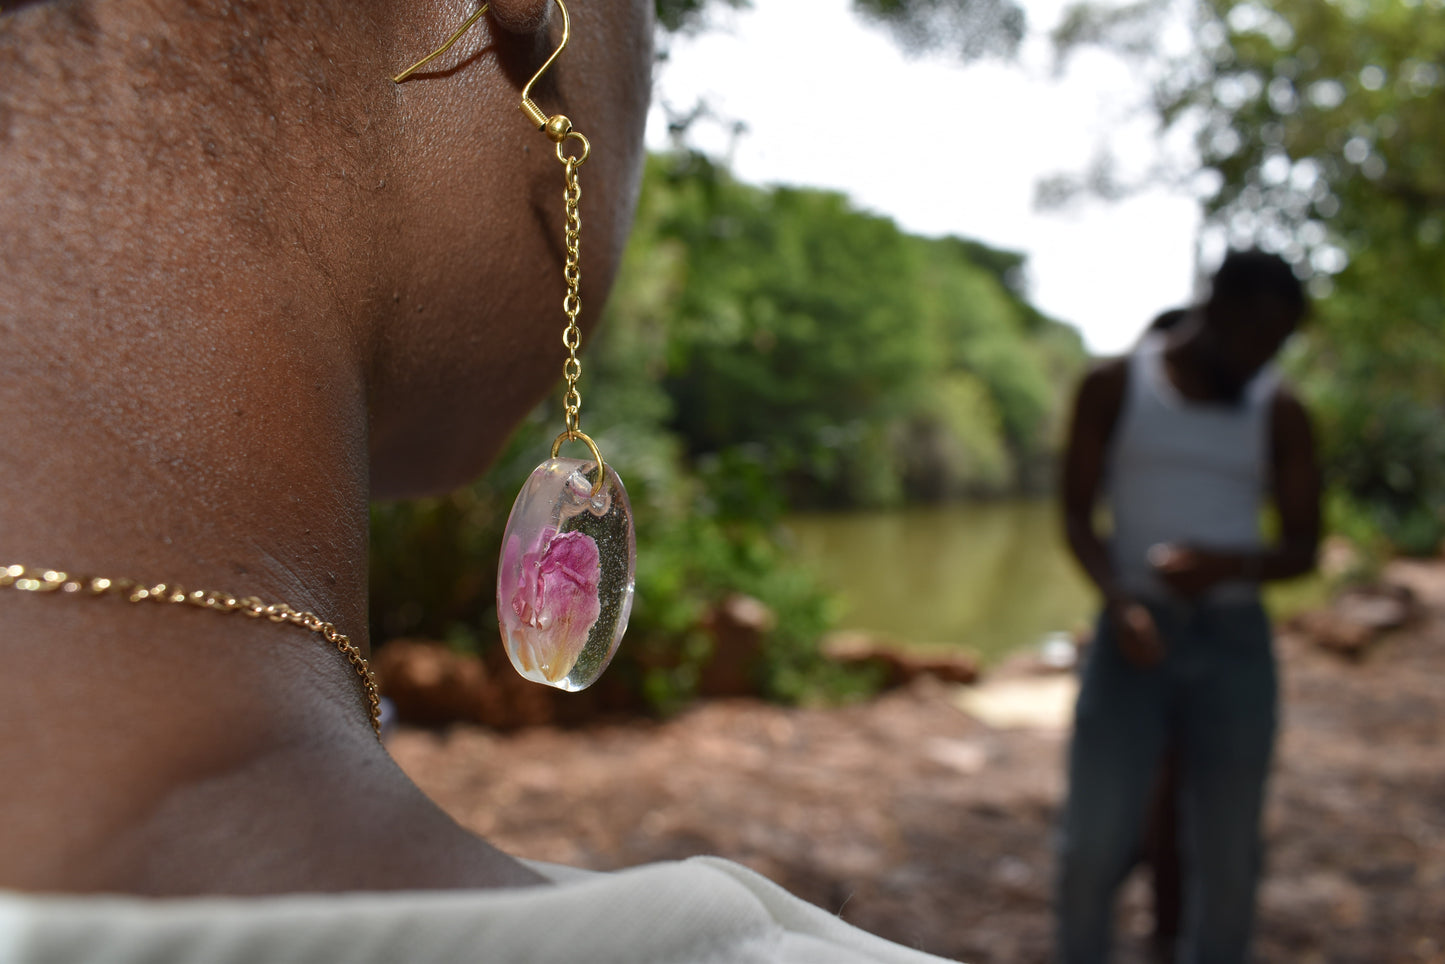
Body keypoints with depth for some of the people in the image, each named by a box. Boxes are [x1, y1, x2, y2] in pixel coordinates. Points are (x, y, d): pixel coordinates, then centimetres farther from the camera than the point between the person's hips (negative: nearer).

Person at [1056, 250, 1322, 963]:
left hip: (1234, 641, 2)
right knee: (1093, 845, -6)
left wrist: (1229, 564, -16)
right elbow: (1076, 513, 1)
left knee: (1227, 856, 5)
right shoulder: (1113, 387, 3)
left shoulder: (1279, 412, 6)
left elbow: (1304, 547, 6)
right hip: (1135, 635, -1)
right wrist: (1118, 599, -18)